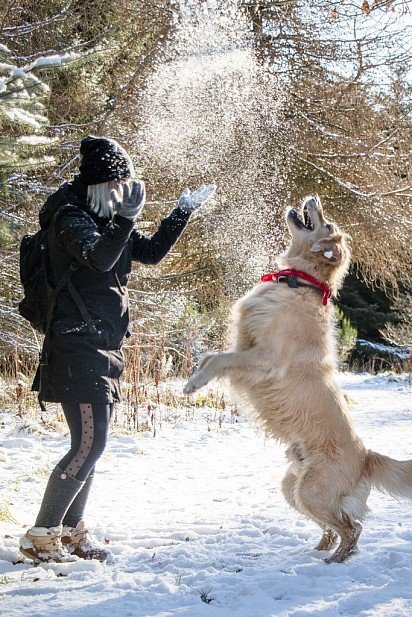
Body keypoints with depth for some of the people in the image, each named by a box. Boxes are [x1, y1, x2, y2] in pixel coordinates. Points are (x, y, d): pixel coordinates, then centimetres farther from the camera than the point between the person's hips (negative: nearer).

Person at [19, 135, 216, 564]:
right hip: (77, 347, -10)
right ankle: (40, 536, -6)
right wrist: (127, 218, -39)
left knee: (91, 443, 11)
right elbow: (98, 259, -31)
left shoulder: (103, 220, 16)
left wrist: (183, 211, 24)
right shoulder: (71, 218, -12)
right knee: (89, 444, -12)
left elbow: (151, 252, 25)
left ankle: (70, 531, 20)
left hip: (101, 348, 10)